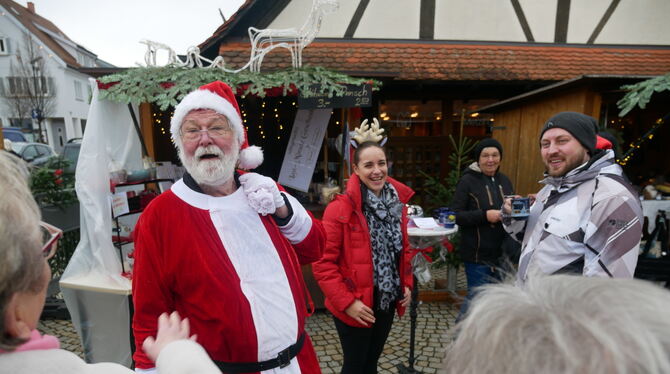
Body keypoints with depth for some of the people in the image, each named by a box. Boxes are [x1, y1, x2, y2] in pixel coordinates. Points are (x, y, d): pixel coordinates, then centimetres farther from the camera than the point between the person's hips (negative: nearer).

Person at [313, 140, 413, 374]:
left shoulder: (397, 202, 1)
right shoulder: (340, 208, -20)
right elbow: (323, 262, -19)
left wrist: (406, 283, 5)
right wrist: (346, 301, -21)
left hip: (387, 300, 6)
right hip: (355, 307, -6)